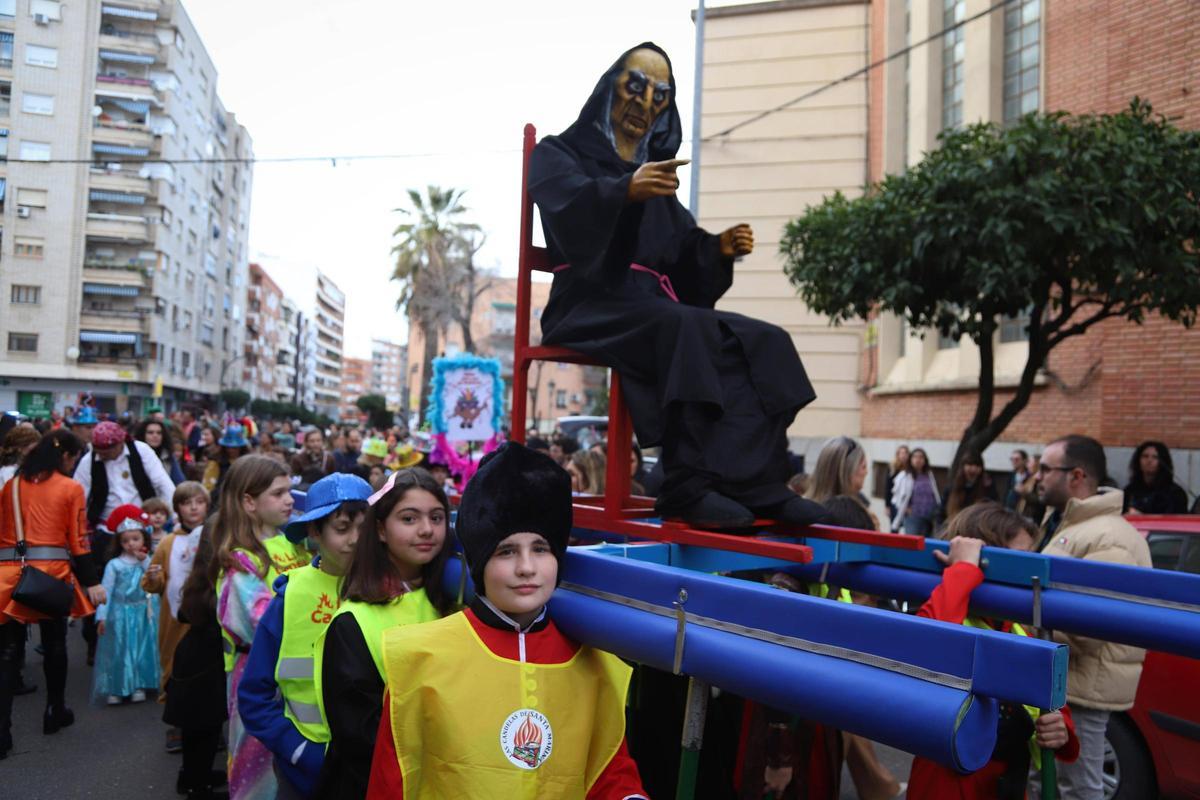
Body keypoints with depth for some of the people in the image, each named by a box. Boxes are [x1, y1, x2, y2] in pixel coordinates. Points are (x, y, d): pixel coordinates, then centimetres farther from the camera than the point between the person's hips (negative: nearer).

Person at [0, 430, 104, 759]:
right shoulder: (71, 488, -1)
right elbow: (77, 541, -3)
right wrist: (92, 581, 0)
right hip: (51, 571, -2)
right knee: (54, 643, 15)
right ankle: (55, 712, 29)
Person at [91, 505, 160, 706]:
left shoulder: (149, 562, 3)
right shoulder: (114, 565, -5)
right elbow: (106, 591, -6)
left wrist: (144, 561, -13)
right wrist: (101, 617, -11)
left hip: (144, 614, 2)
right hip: (120, 615, -2)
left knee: (142, 648, 7)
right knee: (119, 649, 3)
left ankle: (139, 685, 17)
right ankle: (115, 689, 12)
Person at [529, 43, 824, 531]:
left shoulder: (657, 173, 29)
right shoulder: (560, 154, 12)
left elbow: (682, 258, 19)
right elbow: (569, 209, -14)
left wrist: (719, 248, -3)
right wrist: (626, 191, -34)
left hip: (655, 310, 6)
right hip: (594, 305, -6)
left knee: (766, 342, -17)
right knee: (690, 332, -35)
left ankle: (760, 485, -25)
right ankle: (690, 486, -36)